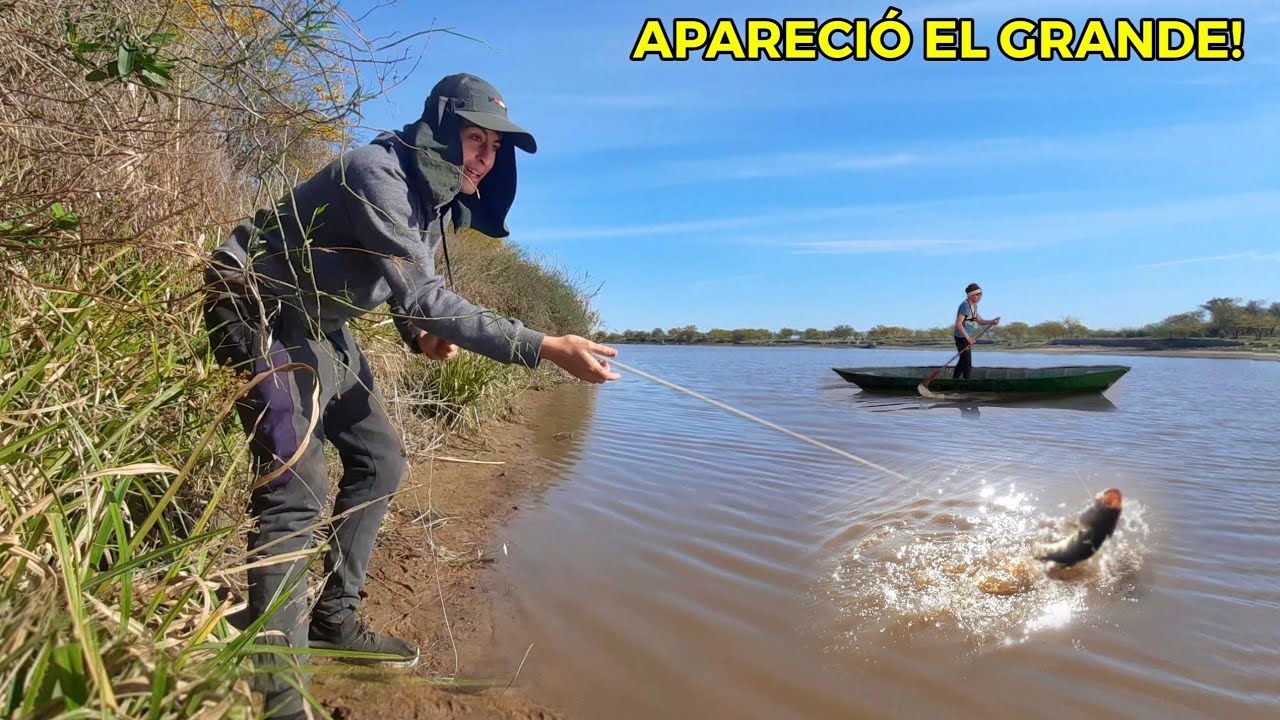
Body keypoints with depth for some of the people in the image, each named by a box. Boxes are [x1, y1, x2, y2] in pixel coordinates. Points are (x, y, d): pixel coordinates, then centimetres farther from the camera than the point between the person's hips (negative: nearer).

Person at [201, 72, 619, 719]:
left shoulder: (438, 199, 2)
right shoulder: (373, 173, -26)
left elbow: (407, 291, 11)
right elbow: (421, 295, -35)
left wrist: (423, 337, -12)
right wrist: (545, 348, -39)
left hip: (321, 323, 9)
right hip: (260, 309, -9)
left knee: (379, 460, 9)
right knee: (297, 484, -21)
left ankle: (333, 621, 23)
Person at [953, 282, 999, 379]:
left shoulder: (974, 306, 10)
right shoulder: (965, 306, -20)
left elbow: (979, 321, 15)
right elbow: (958, 324, -26)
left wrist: (992, 322, -3)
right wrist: (968, 338, -29)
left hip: (966, 336, 10)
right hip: (962, 337, -10)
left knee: (963, 359, 18)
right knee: (967, 362, -7)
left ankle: (954, 379, 28)